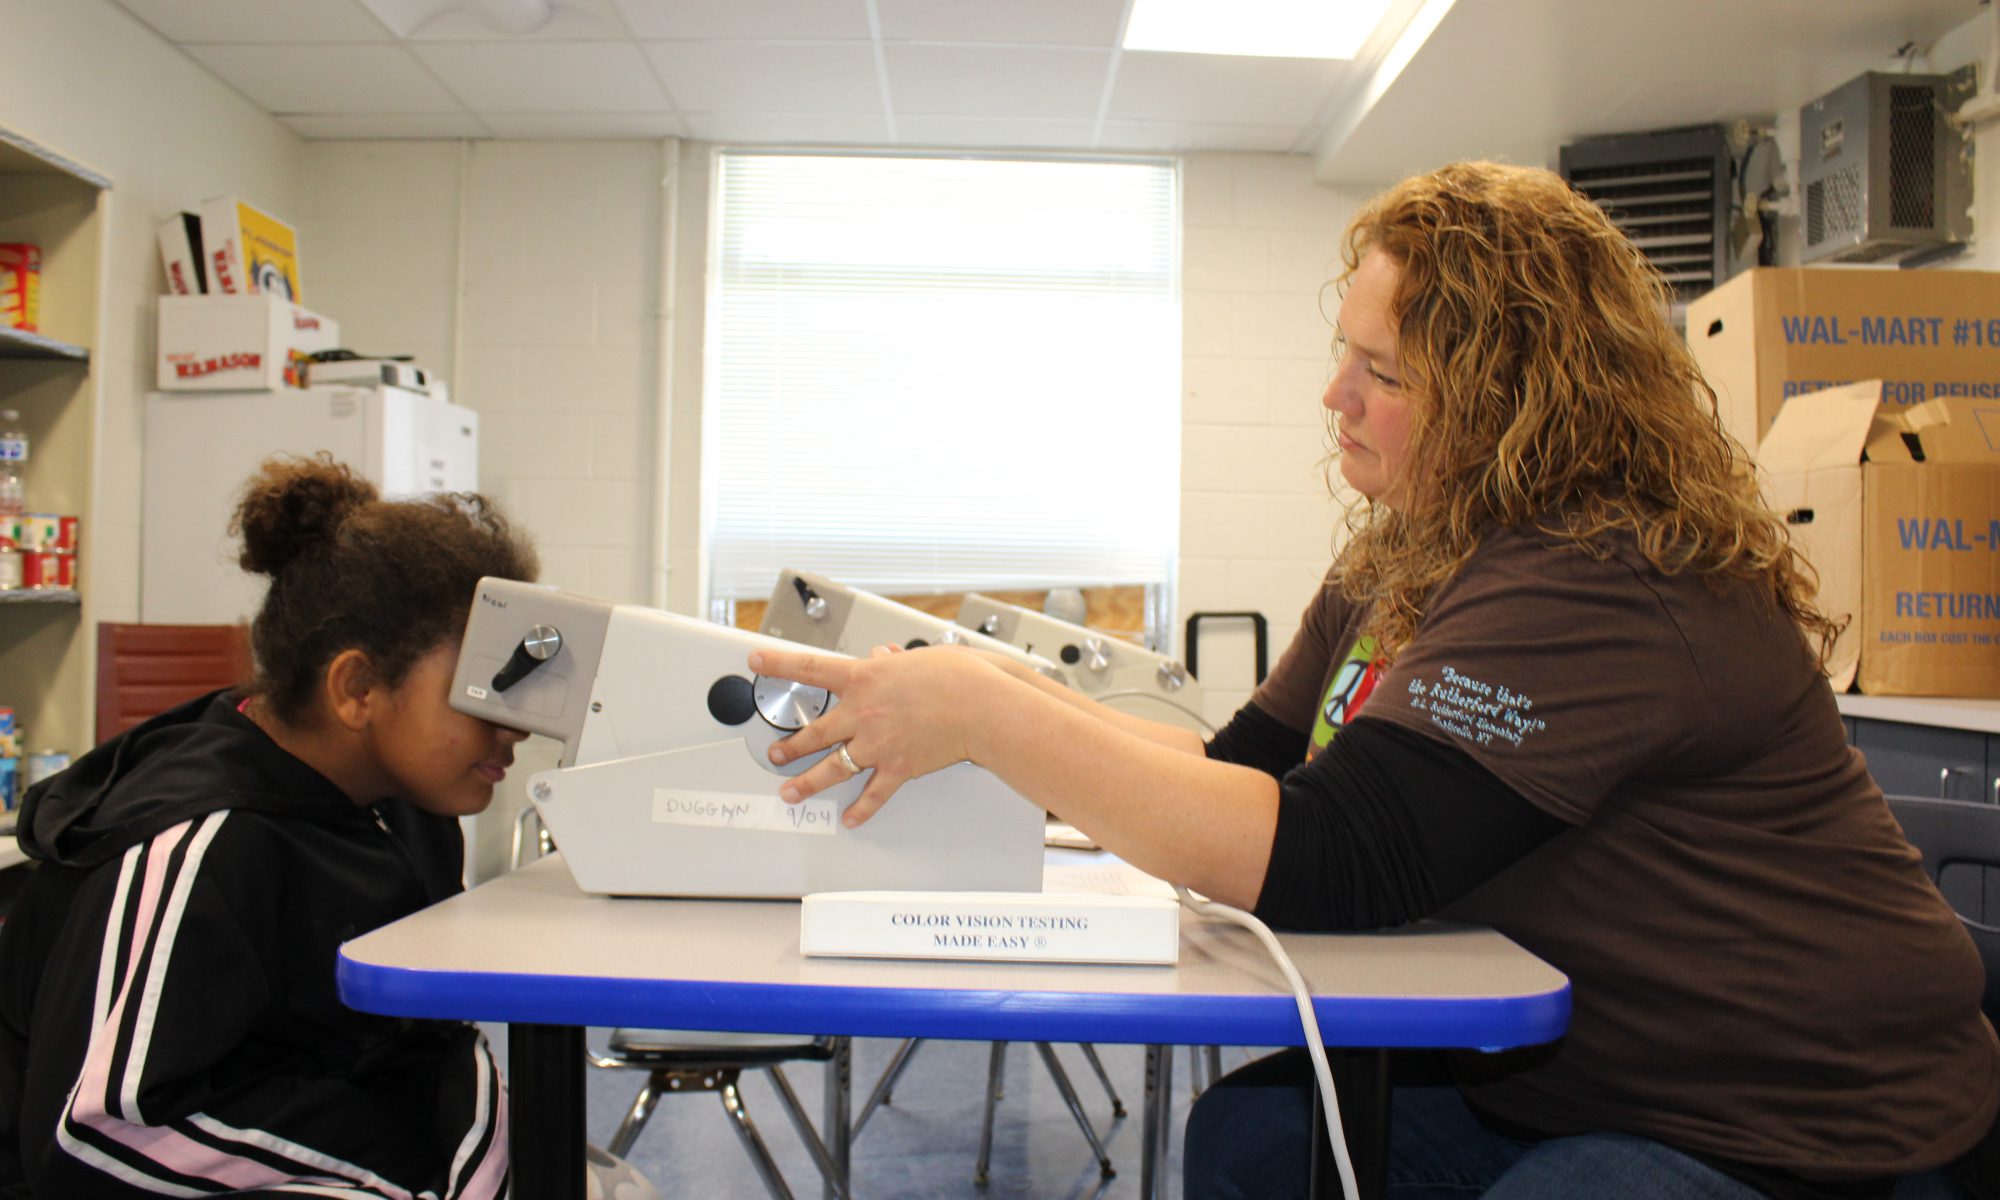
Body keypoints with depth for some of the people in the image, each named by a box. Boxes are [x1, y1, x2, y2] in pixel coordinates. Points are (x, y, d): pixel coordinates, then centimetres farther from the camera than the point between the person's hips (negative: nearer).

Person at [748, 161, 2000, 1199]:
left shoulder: (1604, 595, -27)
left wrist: (988, 718, -33)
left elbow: (1322, 862, -33)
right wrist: (1017, 701, -7)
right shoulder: (1403, 563, 4)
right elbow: (1245, 772, 5)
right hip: (1551, 1079, 8)